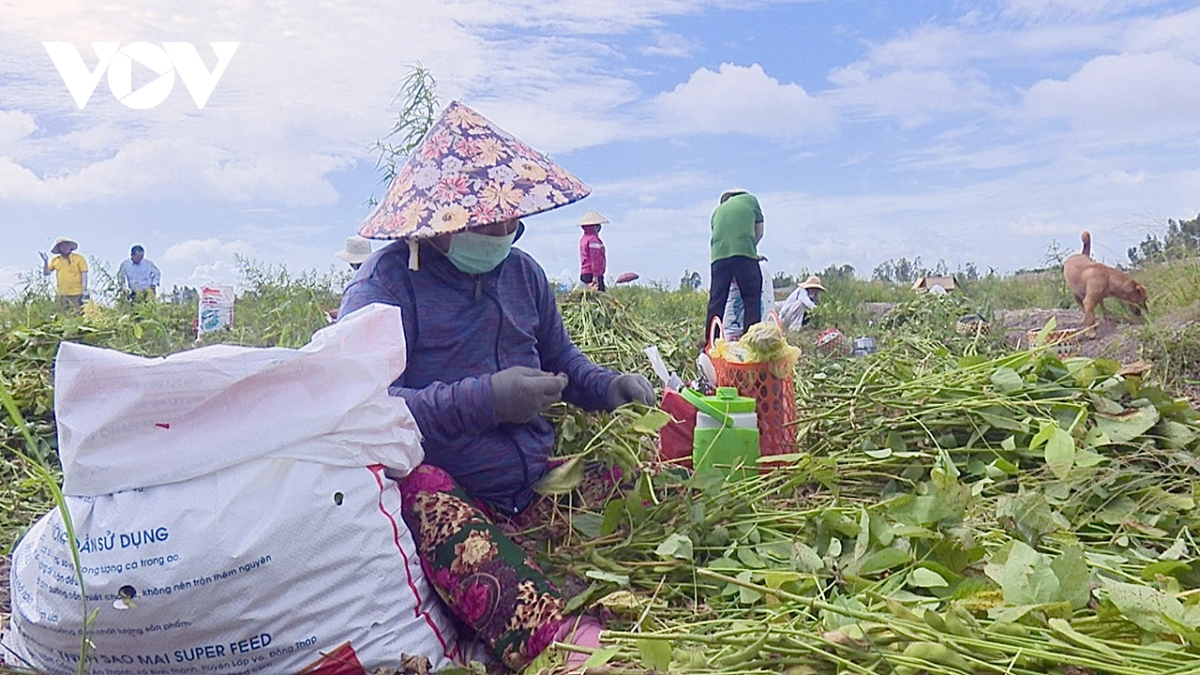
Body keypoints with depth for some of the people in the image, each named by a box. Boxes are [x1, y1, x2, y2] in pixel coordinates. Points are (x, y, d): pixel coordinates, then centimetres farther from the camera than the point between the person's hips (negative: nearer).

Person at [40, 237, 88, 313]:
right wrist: (45, 261, -2)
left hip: (76, 294, -4)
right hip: (61, 295, 4)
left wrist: (84, 290, -9)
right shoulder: (55, 260, 11)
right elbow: (46, 273, 14)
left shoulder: (79, 258, 1)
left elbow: (84, 274, -2)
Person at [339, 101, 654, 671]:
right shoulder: (386, 283, -6)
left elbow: (561, 362, 26)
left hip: (538, 484, 7)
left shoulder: (522, 271, 12)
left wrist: (609, 387, 4)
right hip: (448, 491, -7)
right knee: (428, 503, -40)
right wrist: (486, 399, -22)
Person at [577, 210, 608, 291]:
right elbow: (595, 258, -18)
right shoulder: (593, 239, -12)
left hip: (584, 273, 10)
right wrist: (595, 275, -20)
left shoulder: (583, 239, 17)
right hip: (592, 273, -10)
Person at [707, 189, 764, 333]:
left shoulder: (718, 210, 28)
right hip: (745, 253, -3)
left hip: (719, 256, 3)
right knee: (751, 299, 2)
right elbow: (759, 232, 20)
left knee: (716, 302, 5)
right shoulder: (750, 199, 21)